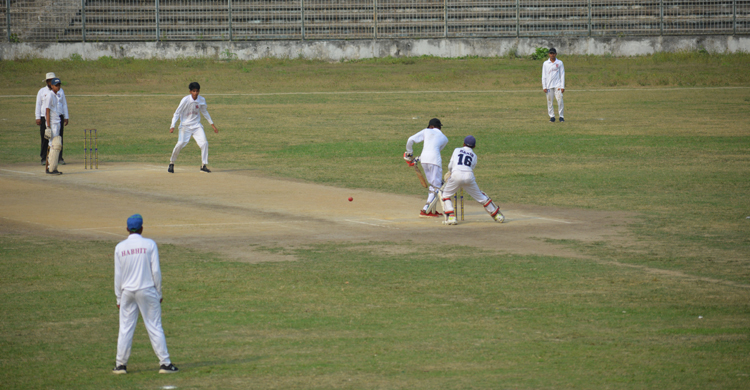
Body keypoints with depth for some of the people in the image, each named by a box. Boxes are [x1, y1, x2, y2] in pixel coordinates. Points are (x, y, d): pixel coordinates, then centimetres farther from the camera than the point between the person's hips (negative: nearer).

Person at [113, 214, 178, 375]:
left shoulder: (120, 247, 0)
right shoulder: (149, 244, -5)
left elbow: (118, 275, 1)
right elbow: (156, 271, -6)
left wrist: (119, 298, 8)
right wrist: (159, 293, 3)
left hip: (127, 293, 2)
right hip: (147, 291, -2)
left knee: (125, 329, 7)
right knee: (155, 327, 2)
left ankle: (120, 364, 8)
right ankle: (165, 363, 1)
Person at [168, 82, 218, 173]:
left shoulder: (202, 100, -2)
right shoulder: (185, 100, -15)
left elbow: (205, 112, 15)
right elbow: (177, 113, -13)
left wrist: (212, 125, 16)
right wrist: (172, 126, -22)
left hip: (196, 126, 4)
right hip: (185, 126, -4)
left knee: (204, 143, -11)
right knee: (180, 144, -16)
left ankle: (204, 166, -1)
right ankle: (171, 164, 6)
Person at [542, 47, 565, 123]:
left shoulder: (559, 63, 6)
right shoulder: (545, 64, 8)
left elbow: (562, 75, 6)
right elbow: (544, 76, 8)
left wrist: (562, 86, -1)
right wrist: (544, 87, 0)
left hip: (557, 85, -1)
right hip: (549, 85, 1)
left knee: (560, 100, -10)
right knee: (549, 101, -1)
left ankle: (561, 116, -3)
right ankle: (552, 116, 6)